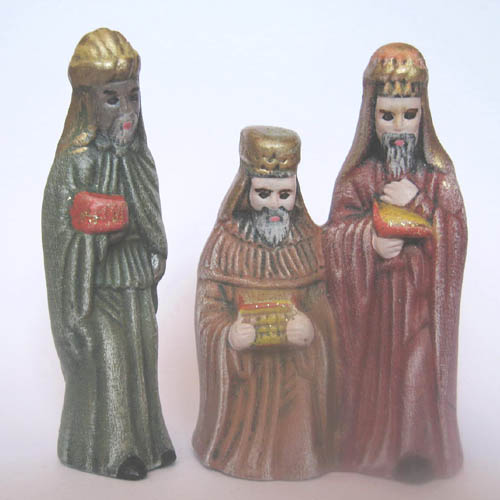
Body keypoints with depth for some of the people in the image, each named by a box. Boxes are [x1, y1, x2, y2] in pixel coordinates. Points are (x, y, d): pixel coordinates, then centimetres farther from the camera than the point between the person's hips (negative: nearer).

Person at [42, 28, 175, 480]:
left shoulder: (137, 158, 5)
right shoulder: (76, 164, -15)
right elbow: (66, 235, -13)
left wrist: (154, 259, 12)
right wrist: (107, 234, -23)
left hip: (138, 283, 6)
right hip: (102, 286, -6)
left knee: (143, 356, 13)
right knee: (107, 361, 1)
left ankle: (146, 438, 30)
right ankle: (113, 450, 18)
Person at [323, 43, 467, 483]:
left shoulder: (438, 174, 1)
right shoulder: (360, 174, 0)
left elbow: (455, 230, -4)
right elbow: (336, 232, -4)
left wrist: (417, 205, -17)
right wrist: (369, 239, -21)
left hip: (419, 290, 0)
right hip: (369, 289, 0)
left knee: (417, 365, -3)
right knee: (371, 364, 7)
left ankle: (417, 449, 14)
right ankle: (367, 445, 24)